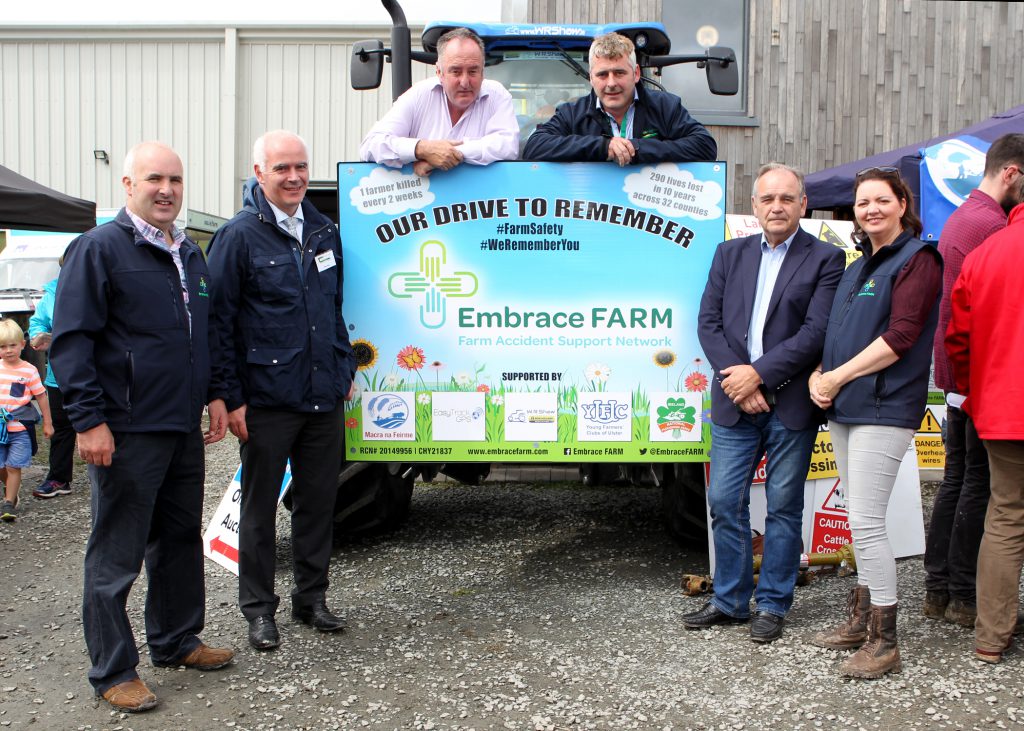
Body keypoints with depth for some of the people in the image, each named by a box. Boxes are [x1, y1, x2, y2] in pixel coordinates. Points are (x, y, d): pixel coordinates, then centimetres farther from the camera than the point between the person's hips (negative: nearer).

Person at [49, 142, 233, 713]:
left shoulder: (192, 255, 15)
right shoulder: (100, 248, -7)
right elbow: (70, 338, -12)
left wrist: (214, 395, 15)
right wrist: (89, 419, -17)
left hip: (185, 429, 8)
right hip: (126, 431, -7)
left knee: (181, 541, 17)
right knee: (116, 556, 1)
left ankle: (177, 640, 33)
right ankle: (113, 672, 12)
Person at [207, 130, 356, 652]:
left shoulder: (324, 232, 11)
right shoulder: (239, 236, -6)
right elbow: (218, 322, -8)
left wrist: (344, 371, 15)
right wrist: (231, 398, -12)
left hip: (324, 397, 5)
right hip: (267, 401, -5)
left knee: (318, 502, 12)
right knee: (260, 508, 7)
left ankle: (311, 598, 26)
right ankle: (259, 609, 20)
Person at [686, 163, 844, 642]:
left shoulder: (825, 259, -1)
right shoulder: (730, 254, 12)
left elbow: (817, 331, -11)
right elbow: (708, 322, 5)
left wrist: (757, 373, -15)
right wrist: (734, 377, -8)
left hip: (791, 404, -3)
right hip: (734, 402, 4)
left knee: (783, 508, 6)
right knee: (724, 502, 7)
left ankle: (772, 605, 20)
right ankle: (729, 600, 22)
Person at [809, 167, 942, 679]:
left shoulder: (917, 260, -7)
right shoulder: (858, 268, 20)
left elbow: (901, 336, -17)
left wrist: (838, 377, -14)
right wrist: (818, 377, 1)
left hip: (884, 408, -8)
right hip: (844, 408, 8)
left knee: (866, 523, -9)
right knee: (860, 520, 14)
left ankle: (884, 642, 1)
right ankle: (861, 621, 25)